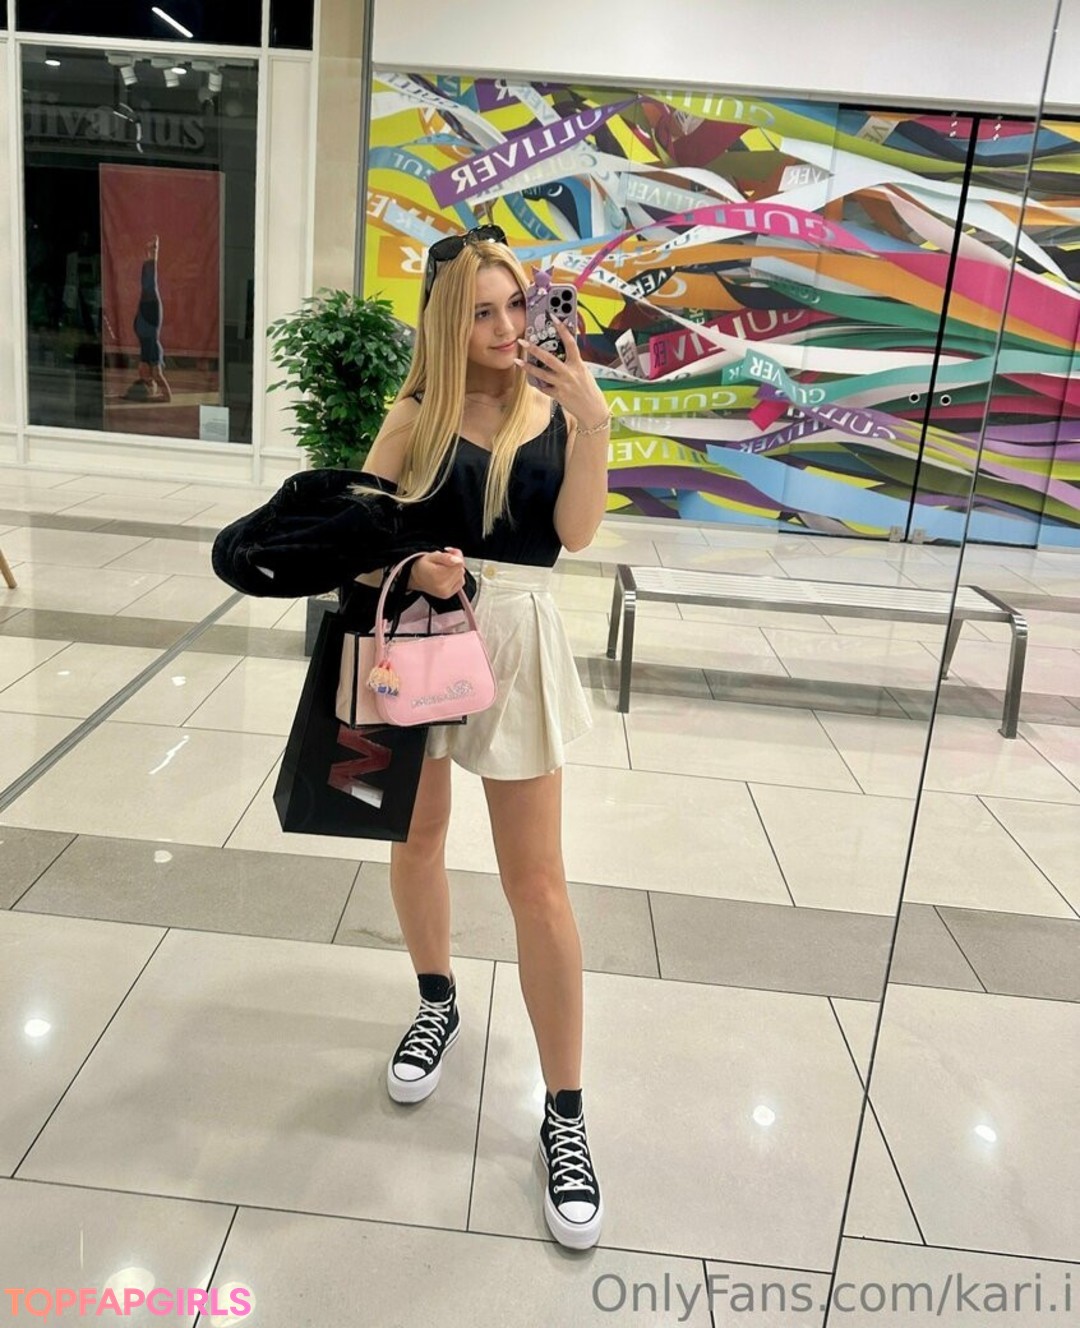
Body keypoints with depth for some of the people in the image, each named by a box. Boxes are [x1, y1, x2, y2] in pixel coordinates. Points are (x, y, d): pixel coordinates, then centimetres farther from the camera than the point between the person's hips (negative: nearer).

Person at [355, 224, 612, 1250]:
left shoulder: (554, 406, 0)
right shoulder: (416, 416, 1)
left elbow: (575, 532, -11)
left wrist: (591, 423, -20)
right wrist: (410, 568, -21)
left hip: (514, 641, -1)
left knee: (536, 882, -2)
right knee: (418, 834, 16)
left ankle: (564, 1113, 9)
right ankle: (436, 1006, 44)